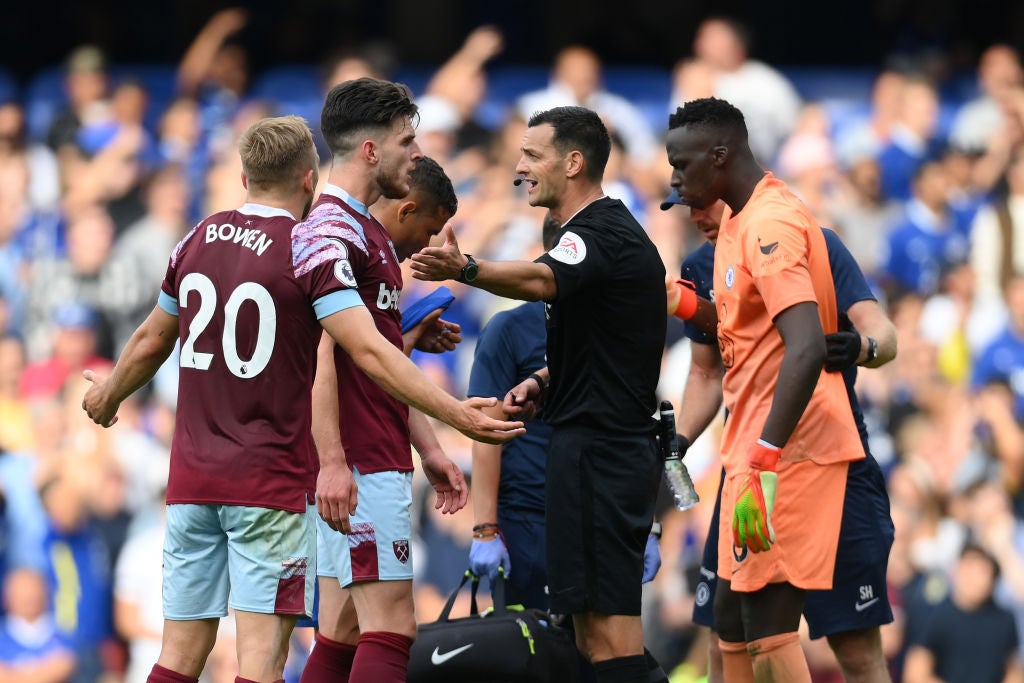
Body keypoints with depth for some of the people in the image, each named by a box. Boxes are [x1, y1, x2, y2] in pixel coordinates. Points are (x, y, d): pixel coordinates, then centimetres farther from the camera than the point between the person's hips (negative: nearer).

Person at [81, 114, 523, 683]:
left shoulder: (197, 241, 9)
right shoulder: (309, 250, -9)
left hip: (192, 479, 6)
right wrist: (453, 412, -19)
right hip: (272, 482, -6)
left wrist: (108, 397, 42)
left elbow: (151, 342, 23)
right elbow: (369, 351, -18)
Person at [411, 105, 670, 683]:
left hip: (598, 449, -11)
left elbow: (542, 280, -38)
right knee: (595, 616, 13)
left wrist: (466, 270, -56)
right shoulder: (611, 229, 19)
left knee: (606, 618, -12)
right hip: (616, 445, 11)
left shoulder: (598, 234, -15)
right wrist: (543, 380, 12)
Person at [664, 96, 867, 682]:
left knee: (768, 628, -12)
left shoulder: (768, 223, -16)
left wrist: (764, 461, -31)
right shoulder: (742, 220, 16)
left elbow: (808, 347, -27)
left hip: (785, 452, -10)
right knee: (733, 631, 10)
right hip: (757, 445, 10)